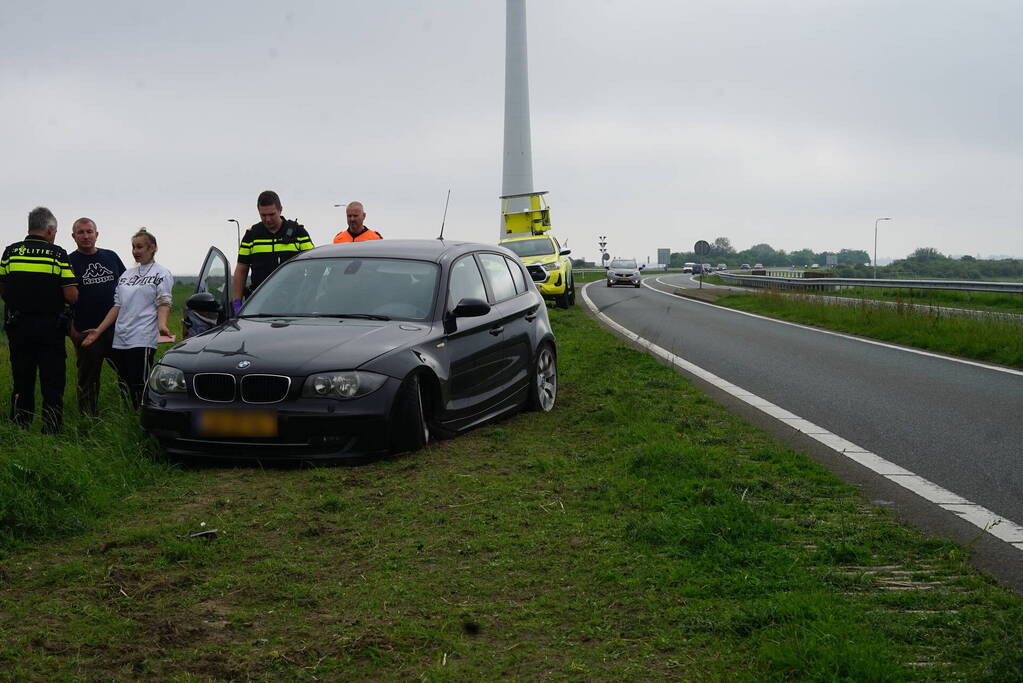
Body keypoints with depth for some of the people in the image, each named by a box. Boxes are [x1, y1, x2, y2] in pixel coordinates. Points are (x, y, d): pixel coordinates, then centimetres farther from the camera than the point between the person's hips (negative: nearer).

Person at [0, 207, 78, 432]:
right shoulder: (58, 254, -7)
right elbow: (71, 296, -11)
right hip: (50, 327, -3)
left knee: (22, 383, 12)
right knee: (52, 384, 4)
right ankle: (52, 433, 2)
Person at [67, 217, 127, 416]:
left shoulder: (111, 257, 10)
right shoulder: (69, 262, -1)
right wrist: (72, 332, -10)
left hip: (117, 328, 3)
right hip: (86, 332, -3)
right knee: (88, 381, 5)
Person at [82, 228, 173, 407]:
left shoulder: (162, 274, 4)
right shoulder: (126, 275, 22)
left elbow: (164, 303, -7)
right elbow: (117, 306, 20)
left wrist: (162, 325, -26)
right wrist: (98, 331, 11)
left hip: (142, 340, -6)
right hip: (119, 340, 7)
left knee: (140, 390, -12)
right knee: (124, 389, 6)